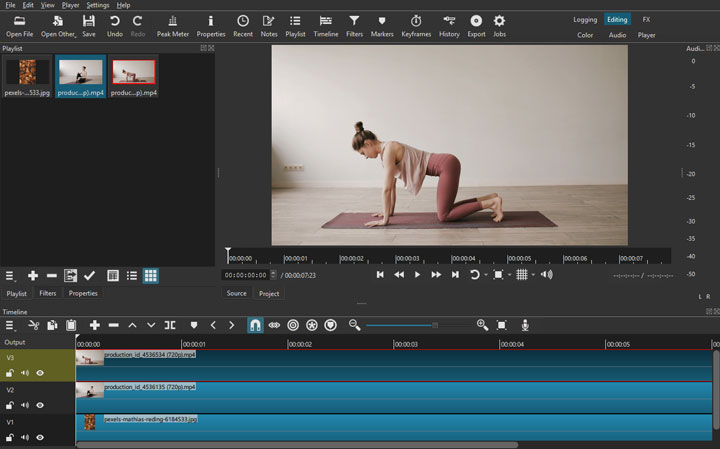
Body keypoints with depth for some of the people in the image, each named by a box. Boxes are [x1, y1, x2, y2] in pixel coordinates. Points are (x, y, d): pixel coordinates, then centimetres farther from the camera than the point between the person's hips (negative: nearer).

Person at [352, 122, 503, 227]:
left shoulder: (388, 150, -15)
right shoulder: (386, 150, 13)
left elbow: (387, 188, -16)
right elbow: (392, 186, 22)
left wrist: (385, 219, -12)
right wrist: (390, 211, 25)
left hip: (447, 165, -9)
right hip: (446, 165, 9)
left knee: (444, 216, -8)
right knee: (446, 211, 14)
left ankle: (493, 203, -8)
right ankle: (491, 198, 16)